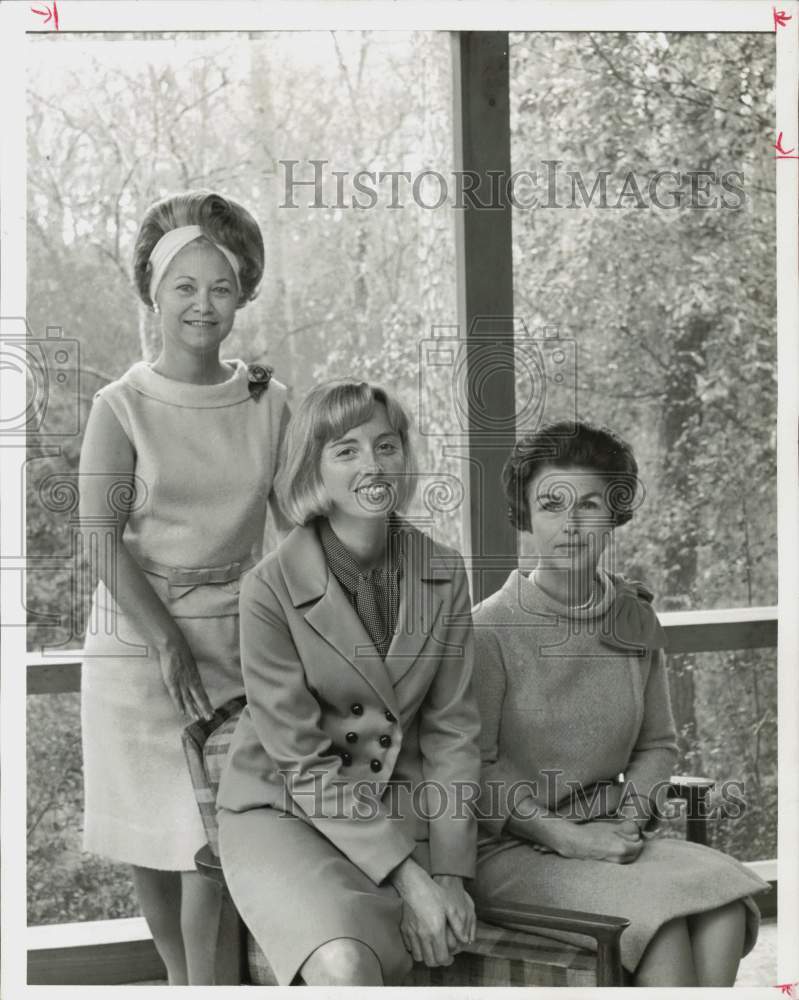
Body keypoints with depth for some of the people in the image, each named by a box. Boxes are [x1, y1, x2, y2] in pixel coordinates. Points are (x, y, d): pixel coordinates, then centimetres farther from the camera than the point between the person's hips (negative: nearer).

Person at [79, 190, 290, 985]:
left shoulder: (268, 404, 3)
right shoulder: (122, 407, -5)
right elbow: (104, 544, -9)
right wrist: (167, 642, -15)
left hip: (237, 641, 1)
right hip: (139, 641, -1)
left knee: (219, 836, -5)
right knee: (152, 838, 8)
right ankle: (181, 981, 27)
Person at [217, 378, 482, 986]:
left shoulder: (442, 573, -1)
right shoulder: (272, 587, -14)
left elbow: (451, 731, 1)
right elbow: (302, 760, -13)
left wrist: (449, 872, -9)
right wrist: (408, 876, -18)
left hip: (399, 810, 4)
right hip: (283, 811, -4)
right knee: (344, 966, -30)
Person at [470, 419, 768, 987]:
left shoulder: (636, 622, 7)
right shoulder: (492, 629, -9)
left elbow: (657, 745, 17)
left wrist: (628, 820, -2)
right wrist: (566, 836, -16)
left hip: (608, 838, 5)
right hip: (511, 850, -5)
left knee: (725, 903, -23)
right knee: (663, 923, -29)